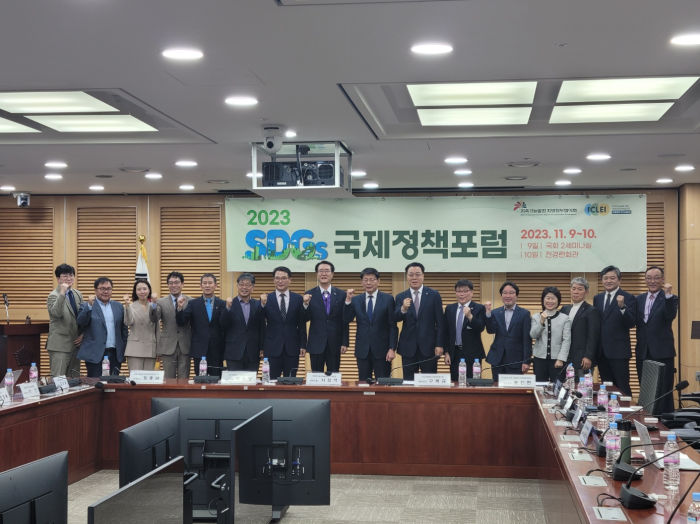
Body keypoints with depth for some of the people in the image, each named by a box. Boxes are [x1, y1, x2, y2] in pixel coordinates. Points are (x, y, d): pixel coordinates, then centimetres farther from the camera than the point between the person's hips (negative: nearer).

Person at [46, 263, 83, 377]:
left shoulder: (78, 294, 12)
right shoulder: (53, 295, -9)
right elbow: (56, 313, -29)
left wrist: (82, 334, 4)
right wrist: (62, 293, -33)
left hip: (75, 343, 7)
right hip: (60, 346, -7)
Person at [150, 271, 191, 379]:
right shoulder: (161, 302, 5)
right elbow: (154, 319, -11)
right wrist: (153, 305, -29)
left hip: (185, 347, 0)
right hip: (168, 348, 0)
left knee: (184, 380, 3)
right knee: (168, 380, 3)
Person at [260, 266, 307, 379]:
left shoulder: (298, 299, 6)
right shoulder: (266, 299, 3)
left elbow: (302, 324, 6)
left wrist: (303, 345, 2)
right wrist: (262, 305, -18)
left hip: (292, 348, 1)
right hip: (272, 348, -1)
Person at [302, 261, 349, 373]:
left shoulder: (341, 295, 3)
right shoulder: (309, 295, 2)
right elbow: (305, 319, -2)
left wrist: (345, 343, -2)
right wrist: (305, 304, -19)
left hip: (334, 345, 1)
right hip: (316, 344, 0)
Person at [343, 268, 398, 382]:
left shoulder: (388, 299, 0)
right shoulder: (356, 300, 8)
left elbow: (393, 326, -2)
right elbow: (347, 320, -3)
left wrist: (392, 349, -8)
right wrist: (348, 300, -14)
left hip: (381, 350, -2)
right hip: (362, 350, 2)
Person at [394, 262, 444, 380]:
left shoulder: (434, 295, 2)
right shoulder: (401, 297, 6)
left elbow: (439, 322, 1)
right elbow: (395, 319, -7)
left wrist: (439, 345, -6)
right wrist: (403, 309, -27)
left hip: (428, 347, -1)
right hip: (408, 348, 1)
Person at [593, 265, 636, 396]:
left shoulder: (627, 298, -5)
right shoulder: (597, 298, 13)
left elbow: (631, 323, -13)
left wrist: (622, 307, -29)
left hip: (619, 351, -6)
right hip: (601, 352, 6)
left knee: (622, 388, -4)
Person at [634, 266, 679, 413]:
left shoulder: (670, 299, -2)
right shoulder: (639, 299, 12)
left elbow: (671, 316, -21)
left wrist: (668, 295, -31)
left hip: (662, 353, -4)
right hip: (643, 353, 5)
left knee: (664, 393, -2)